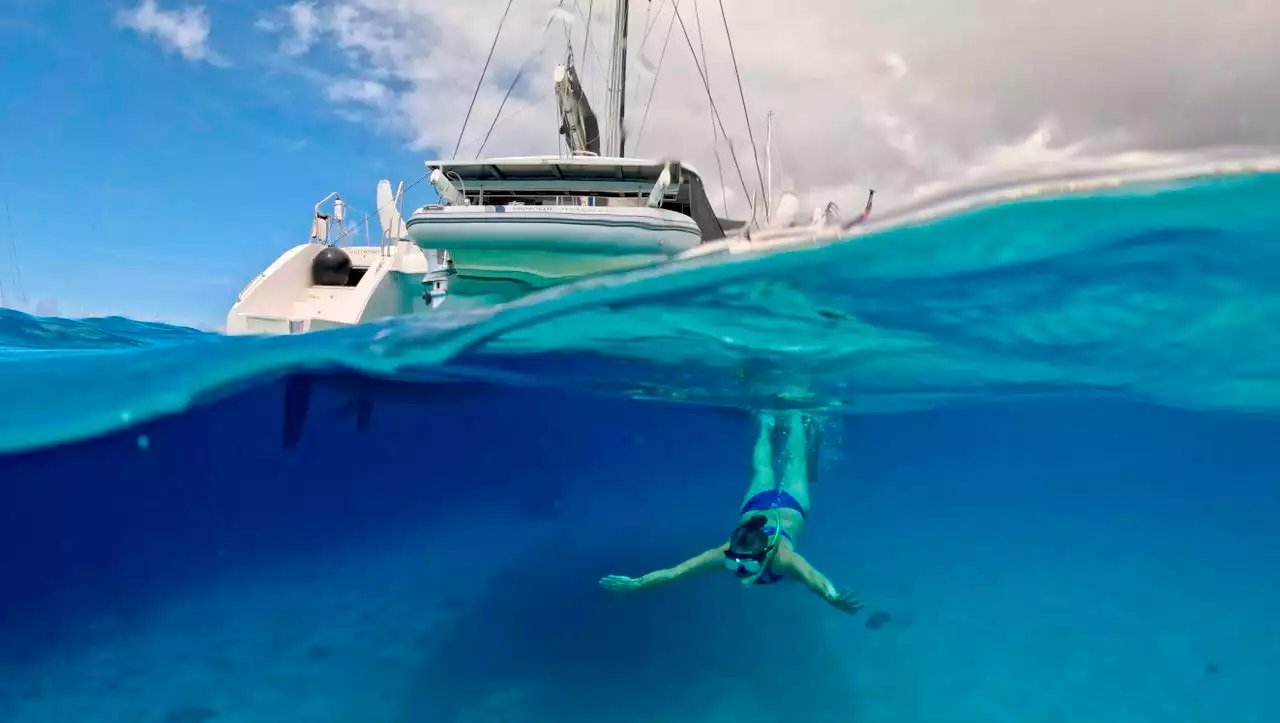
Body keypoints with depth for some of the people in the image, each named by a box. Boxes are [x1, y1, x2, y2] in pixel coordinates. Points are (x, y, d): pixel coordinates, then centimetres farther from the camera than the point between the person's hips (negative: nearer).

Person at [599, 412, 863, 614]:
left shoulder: (782, 556, -48)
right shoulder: (724, 553, -42)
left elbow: (813, 577, -67)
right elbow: (673, 572, -50)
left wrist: (832, 596, -87)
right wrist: (636, 583, -64)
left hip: (789, 507, -1)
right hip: (756, 506, 1)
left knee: (795, 464, 29)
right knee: (762, 469, 34)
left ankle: (797, 421, 56)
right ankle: (767, 424, 60)